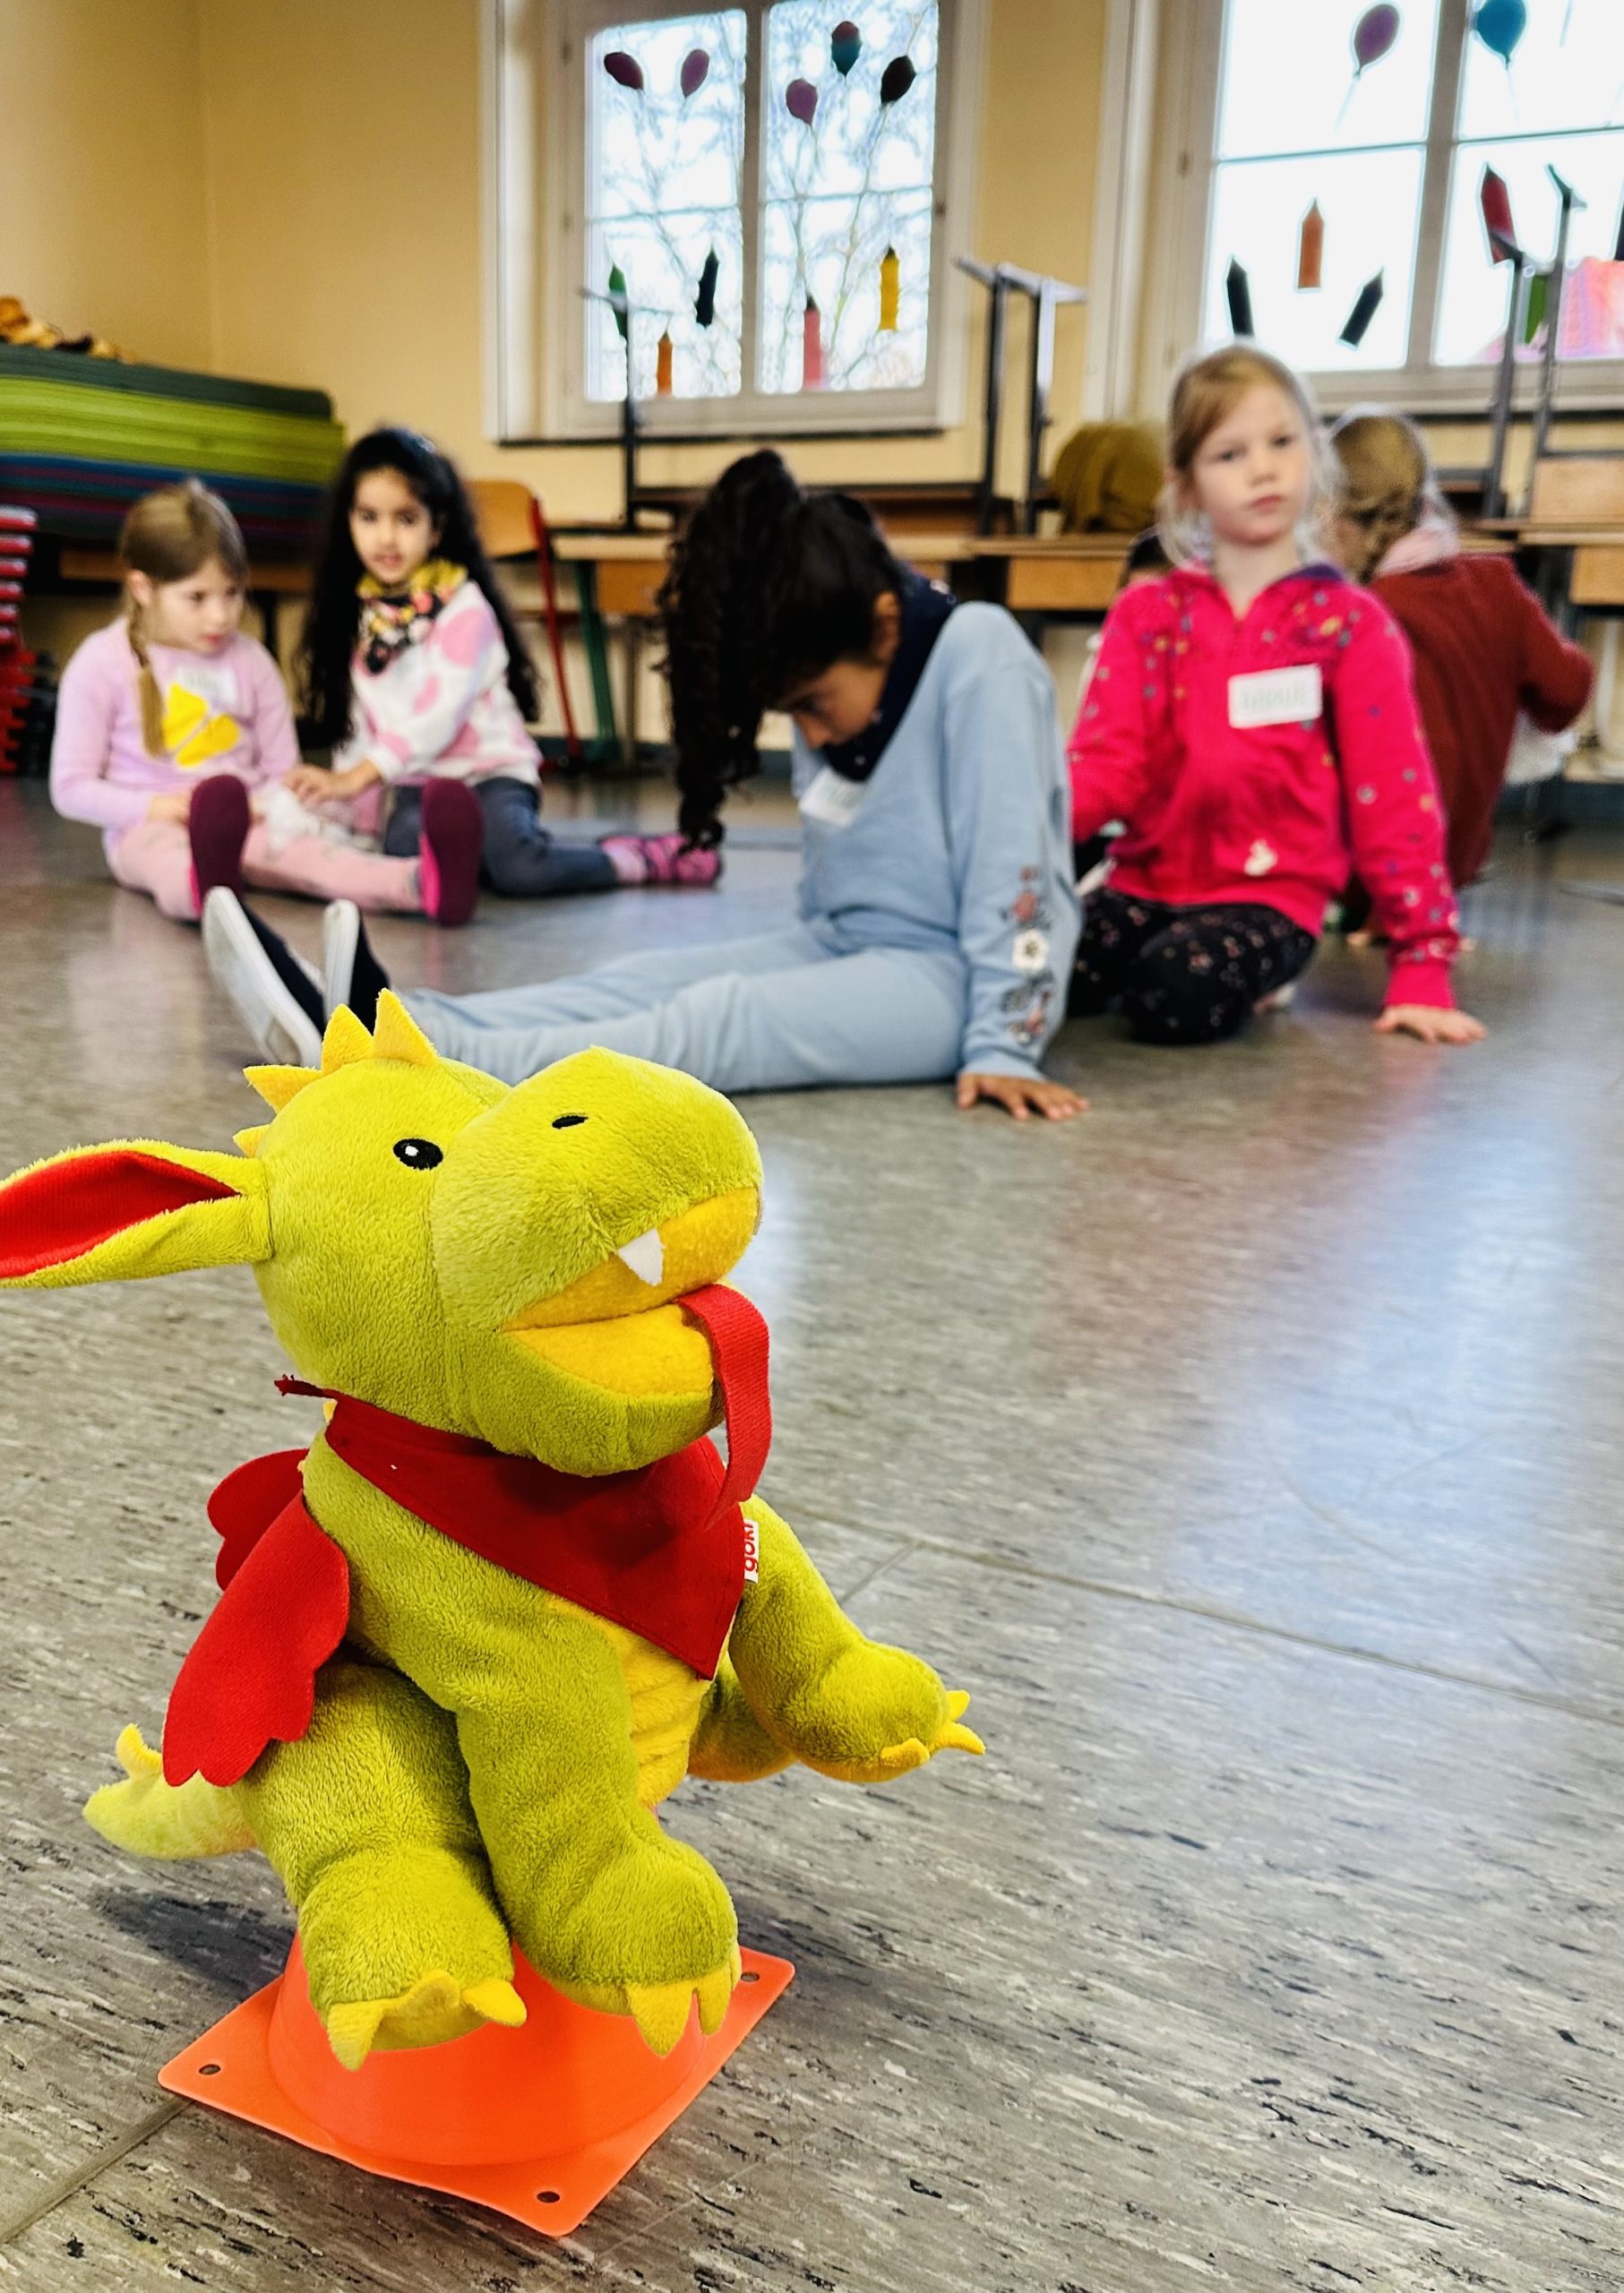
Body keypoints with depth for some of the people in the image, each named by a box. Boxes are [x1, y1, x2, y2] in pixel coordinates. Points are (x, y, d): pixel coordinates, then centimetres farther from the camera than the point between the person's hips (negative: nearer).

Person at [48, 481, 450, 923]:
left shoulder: (250, 662, 8)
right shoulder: (102, 664, -1)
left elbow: (283, 770, 13)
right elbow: (71, 788, 0)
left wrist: (267, 803, -11)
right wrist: (155, 806, -16)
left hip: (248, 822, 3)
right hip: (151, 829, -3)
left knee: (306, 849, -30)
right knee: (172, 860, -40)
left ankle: (421, 883, -59)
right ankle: (204, 886, -78)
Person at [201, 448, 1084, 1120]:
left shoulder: (980, 658, -18)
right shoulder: (842, 677, 5)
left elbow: (1014, 870, -20)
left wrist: (1003, 1044, -21)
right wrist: (813, 975, 12)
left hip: (951, 972, -7)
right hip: (844, 952, 7)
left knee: (719, 1018, -27)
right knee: (643, 981, -13)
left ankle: (415, 1057, -42)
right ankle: (369, 1023, -27)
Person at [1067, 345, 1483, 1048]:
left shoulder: (1351, 623, 0)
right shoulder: (1145, 614, 7)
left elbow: (1392, 798, -2)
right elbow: (1107, 763, -2)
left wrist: (1422, 965, -6)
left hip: (1271, 893, -3)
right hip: (1146, 880, 3)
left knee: (1179, 994, -33)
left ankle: (1250, 972, 0)